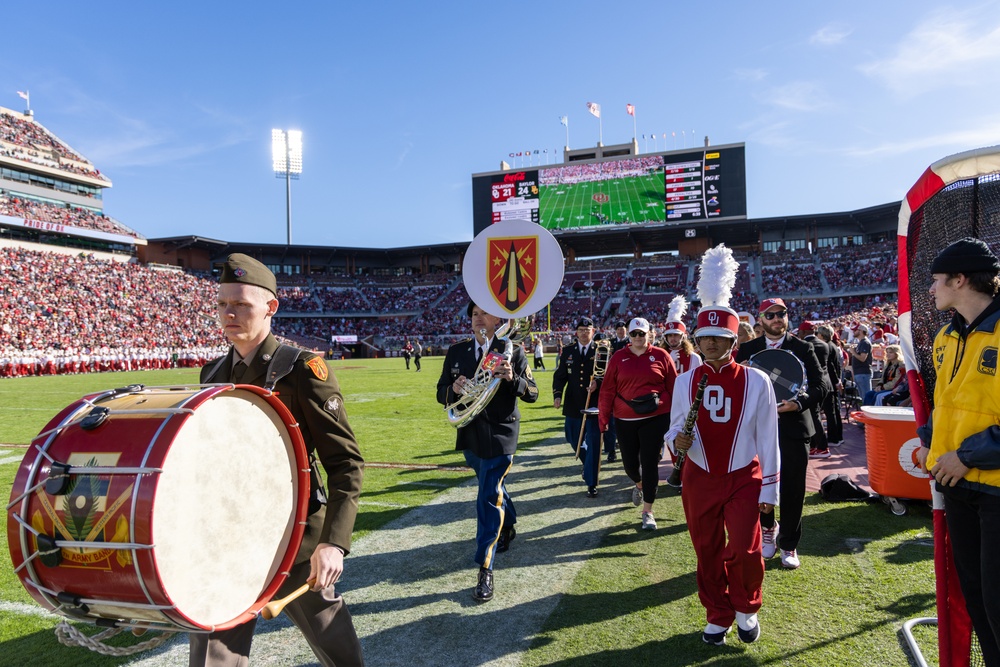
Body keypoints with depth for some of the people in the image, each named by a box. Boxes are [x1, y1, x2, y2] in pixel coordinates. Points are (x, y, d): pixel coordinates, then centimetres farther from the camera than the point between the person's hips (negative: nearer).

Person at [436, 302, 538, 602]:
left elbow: (532, 394, -6)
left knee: (489, 499, -7)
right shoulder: (456, 351, 4)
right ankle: (508, 526, 53)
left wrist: (512, 378, -26)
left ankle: (485, 570, 2)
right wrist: (454, 389, -18)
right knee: (494, 489, 25)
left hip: (500, 435, -5)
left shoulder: (512, 351, -6)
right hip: (470, 436, 5)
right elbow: (441, 394, 5)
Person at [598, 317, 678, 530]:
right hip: (625, 420, 2)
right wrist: (604, 418, 0)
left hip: (655, 418, -2)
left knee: (650, 462, -1)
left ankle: (647, 511, 12)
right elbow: (608, 390, 2)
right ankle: (639, 484, 47)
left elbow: (673, 387, 4)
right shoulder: (618, 358, 2)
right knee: (629, 462, 11)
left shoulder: (661, 356, 0)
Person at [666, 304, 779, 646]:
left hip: (743, 479, -2)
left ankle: (746, 609, 26)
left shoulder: (756, 381, -8)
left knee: (745, 550, -5)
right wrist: (676, 441, -18)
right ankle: (718, 616, 31)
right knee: (707, 552, 10)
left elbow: (768, 439, -4)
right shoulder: (684, 381, -3)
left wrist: (769, 489, -3)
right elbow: (674, 427, 6)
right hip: (698, 480, 2)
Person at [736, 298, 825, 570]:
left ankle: (788, 545, 22)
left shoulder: (803, 349, 1)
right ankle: (768, 528, 36)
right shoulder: (747, 350, 5)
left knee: (792, 490, 5)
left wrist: (798, 403, -20)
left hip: (793, 427, -1)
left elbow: (819, 386, -2)